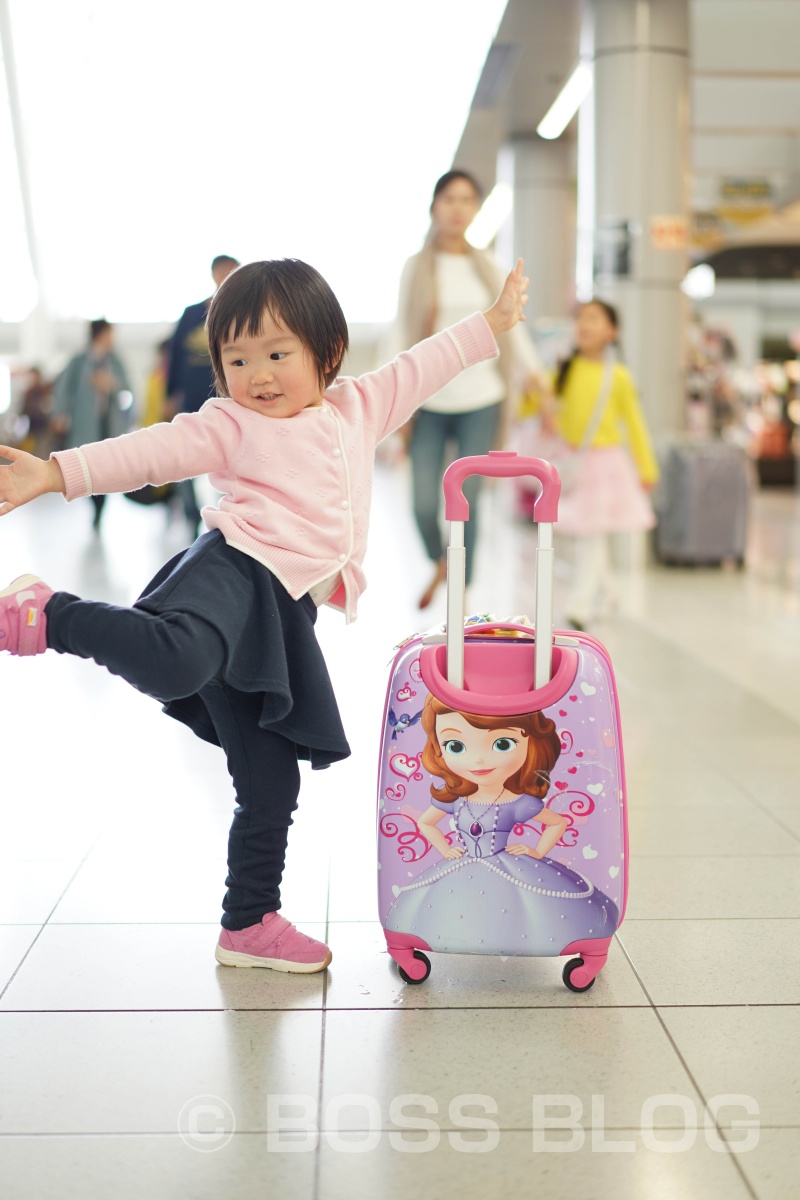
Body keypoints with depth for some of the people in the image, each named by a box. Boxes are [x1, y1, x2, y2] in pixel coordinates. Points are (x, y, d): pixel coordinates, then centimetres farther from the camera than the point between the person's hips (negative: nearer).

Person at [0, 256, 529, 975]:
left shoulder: (359, 408, 23)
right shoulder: (231, 424, 8)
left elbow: (423, 367, 31)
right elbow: (153, 450, -2)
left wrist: (497, 319, 36)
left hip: (284, 620, 5)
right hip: (236, 571, -5)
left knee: (271, 787, 11)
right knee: (174, 659, -41)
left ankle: (250, 924, 25)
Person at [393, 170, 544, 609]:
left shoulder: (489, 266, 8)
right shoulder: (417, 266, 3)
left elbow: (512, 328, 12)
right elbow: (402, 334, 2)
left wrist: (537, 385, 6)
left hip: (480, 401, 1)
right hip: (429, 403, -1)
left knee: (467, 502, -3)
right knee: (424, 504, -4)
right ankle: (439, 564, 28)